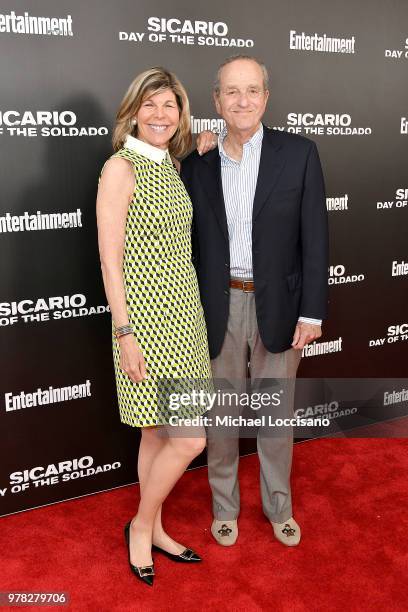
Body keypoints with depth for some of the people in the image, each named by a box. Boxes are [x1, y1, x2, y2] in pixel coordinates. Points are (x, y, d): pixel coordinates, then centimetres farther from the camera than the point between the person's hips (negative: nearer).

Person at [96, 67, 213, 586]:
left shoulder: (172, 167, 12)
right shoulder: (120, 168, -11)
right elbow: (110, 259, -14)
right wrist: (124, 334, -17)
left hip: (183, 314, 8)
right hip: (145, 319, -7)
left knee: (160, 433, 15)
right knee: (189, 438, -5)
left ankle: (154, 531, 32)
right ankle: (141, 527, 20)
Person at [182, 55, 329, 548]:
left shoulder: (298, 153, -4)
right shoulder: (196, 164, 1)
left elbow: (314, 238, -5)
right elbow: (188, 245, 5)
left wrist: (312, 312, -9)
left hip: (278, 308, -1)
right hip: (218, 309, 1)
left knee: (276, 413, 14)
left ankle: (278, 506, 36)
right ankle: (224, 506, 35)